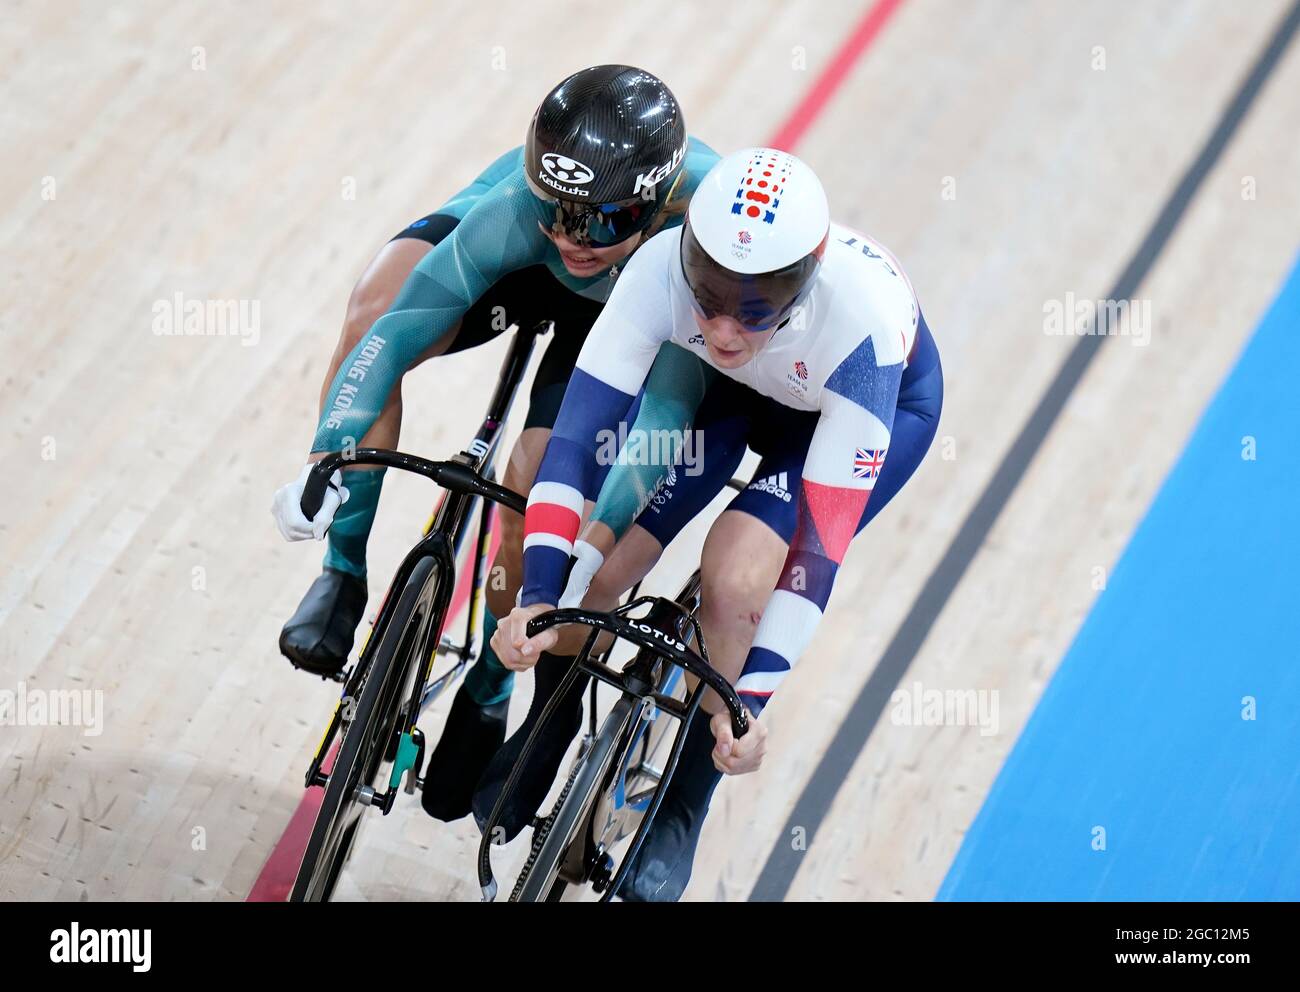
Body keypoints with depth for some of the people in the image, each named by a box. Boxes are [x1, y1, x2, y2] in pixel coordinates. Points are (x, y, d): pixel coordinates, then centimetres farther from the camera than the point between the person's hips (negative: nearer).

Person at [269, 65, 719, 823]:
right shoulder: (520, 208, -40)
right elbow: (394, 334, -38)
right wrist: (325, 463, -45)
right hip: (522, 270, 1)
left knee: (535, 490, -21)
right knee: (378, 311, -31)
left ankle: (490, 688, 9)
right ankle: (344, 576, -15)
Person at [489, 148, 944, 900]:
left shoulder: (861, 322, -42)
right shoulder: (663, 268, -36)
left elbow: (822, 535, -38)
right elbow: (581, 432, -34)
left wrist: (754, 695, -38)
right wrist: (538, 596, -42)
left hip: (882, 403, -3)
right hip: (729, 391, 3)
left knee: (734, 583, -25)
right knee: (598, 569, -11)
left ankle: (683, 809, -2)